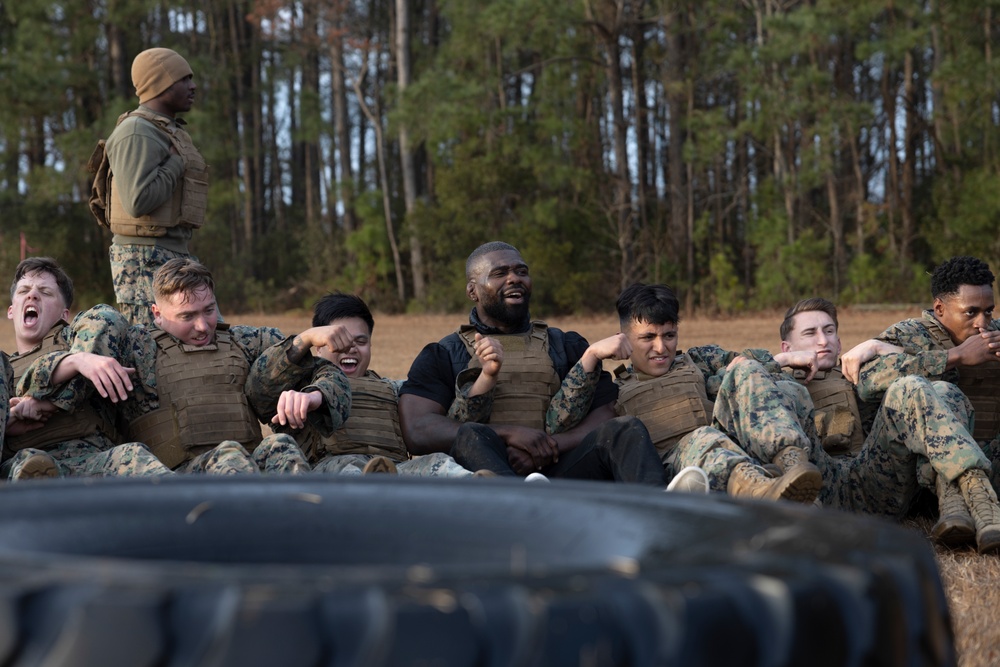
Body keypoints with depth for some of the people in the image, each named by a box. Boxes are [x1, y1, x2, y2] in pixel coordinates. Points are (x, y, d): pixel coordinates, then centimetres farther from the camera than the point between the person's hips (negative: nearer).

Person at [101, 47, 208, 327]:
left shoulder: (173, 132, 19)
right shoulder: (137, 133, -12)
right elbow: (138, 200, -24)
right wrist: (175, 163, -13)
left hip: (176, 253, 10)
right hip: (145, 259, -10)